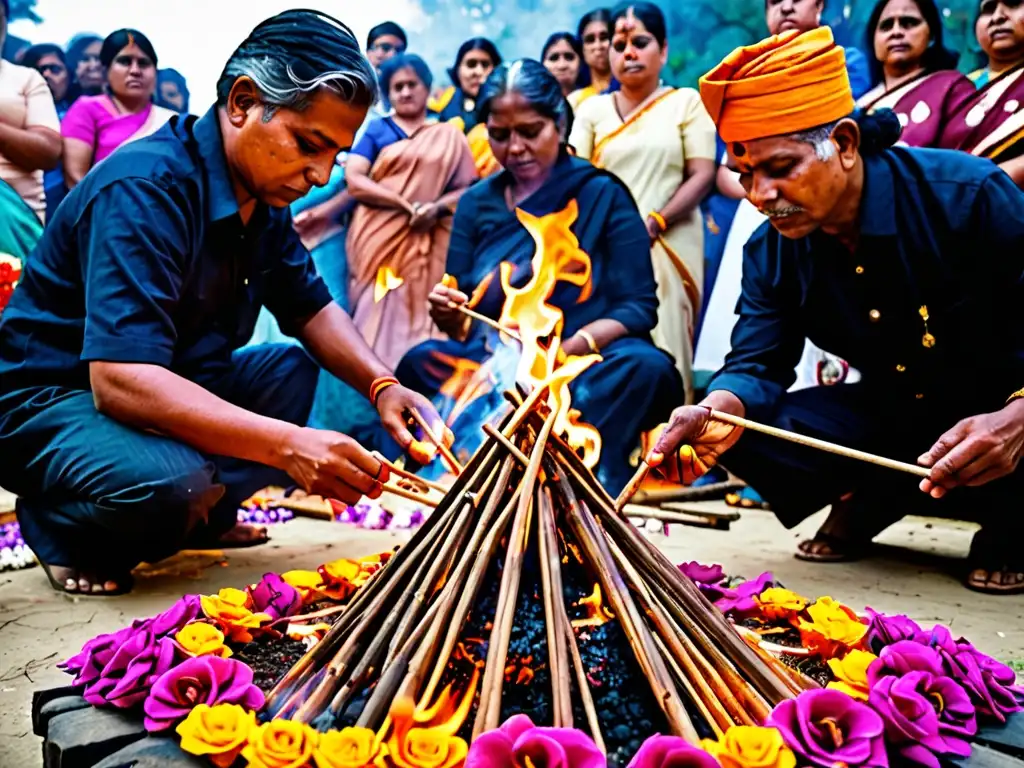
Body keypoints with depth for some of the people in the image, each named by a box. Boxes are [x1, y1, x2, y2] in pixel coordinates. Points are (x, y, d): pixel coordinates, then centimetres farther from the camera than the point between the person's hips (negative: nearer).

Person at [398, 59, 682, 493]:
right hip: (495, 366, 2)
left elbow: (638, 306, -3)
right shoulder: (476, 202, 13)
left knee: (644, 367, -34)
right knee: (420, 362, -27)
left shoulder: (602, 194, 4)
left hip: (584, 365, -2)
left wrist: (565, 350, -20)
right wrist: (451, 319, -14)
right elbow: (464, 326, 11)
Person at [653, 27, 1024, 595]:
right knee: (737, 436, -16)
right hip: (895, 417, 4)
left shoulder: (969, 196, -22)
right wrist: (721, 407, -35)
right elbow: (757, 364, -11)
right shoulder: (772, 251, -7)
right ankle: (873, 500, 10)